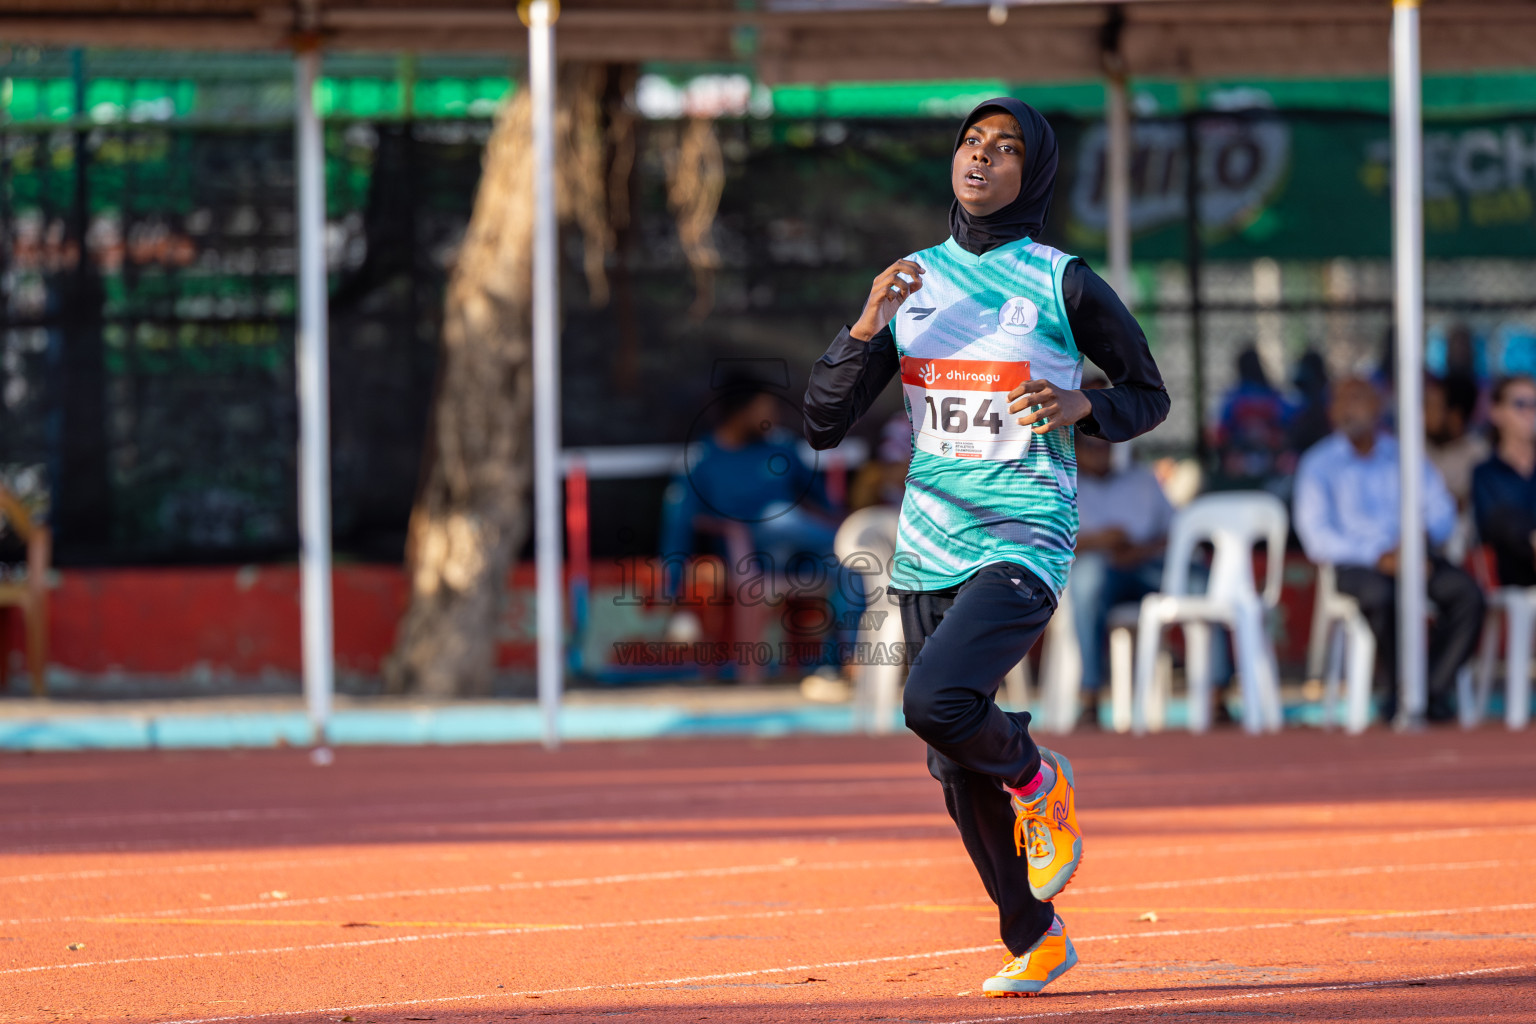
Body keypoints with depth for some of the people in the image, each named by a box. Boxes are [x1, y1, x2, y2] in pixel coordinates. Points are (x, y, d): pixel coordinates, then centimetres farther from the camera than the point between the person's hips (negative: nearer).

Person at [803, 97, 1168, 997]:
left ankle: (1034, 776, 5)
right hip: (929, 549, 6)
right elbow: (823, 424, 7)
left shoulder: (1066, 286, -4)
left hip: (1024, 543, -6)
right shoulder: (911, 284, 9)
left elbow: (1150, 396, 7)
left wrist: (1082, 407, -14)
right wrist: (866, 329, -9)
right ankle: (1032, 939, 26)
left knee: (938, 700, -28)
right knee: (954, 764, 8)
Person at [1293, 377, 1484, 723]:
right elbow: (1317, 537, -5)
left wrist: (1422, 534, -14)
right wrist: (1377, 557, -18)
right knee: (1380, 594, -38)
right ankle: (1393, 690, -20)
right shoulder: (1319, 464, 6)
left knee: (1465, 591, -26)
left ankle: (1436, 690, -20)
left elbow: (1443, 513, 11)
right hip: (1353, 564, -3)